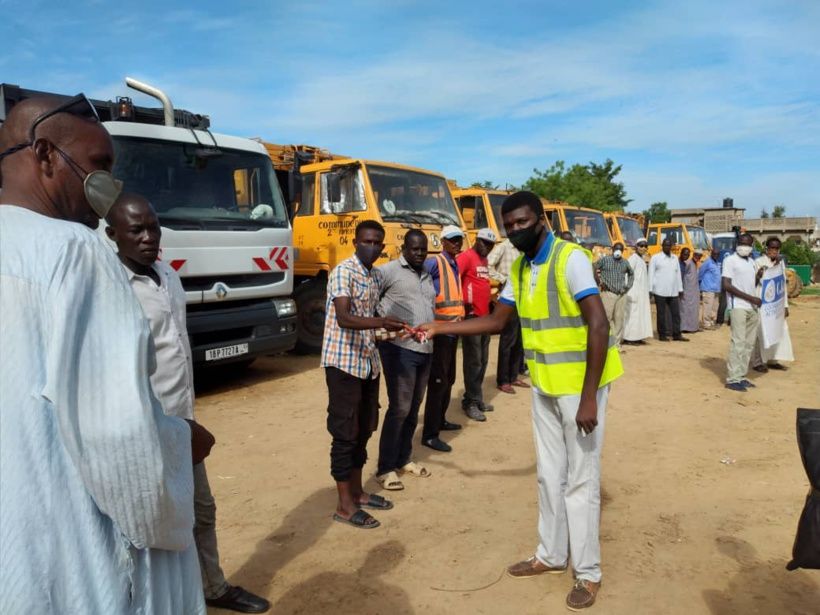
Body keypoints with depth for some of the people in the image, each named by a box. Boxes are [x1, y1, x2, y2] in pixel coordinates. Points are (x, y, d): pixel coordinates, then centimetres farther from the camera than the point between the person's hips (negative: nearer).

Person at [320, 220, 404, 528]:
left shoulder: (373, 276, 12)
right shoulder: (343, 272, -14)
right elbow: (343, 318, -27)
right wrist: (379, 322, -41)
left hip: (368, 362, 9)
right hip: (343, 363, -8)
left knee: (364, 430, 15)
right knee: (345, 433, -1)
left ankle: (357, 492, 29)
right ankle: (344, 506, 9)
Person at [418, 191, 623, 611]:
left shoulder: (570, 258, -18)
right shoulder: (519, 269, 6)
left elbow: (598, 326, -22)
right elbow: (497, 321, 13)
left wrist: (588, 397, -25)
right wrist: (440, 328, 6)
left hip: (580, 385, -7)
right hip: (544, 386, 7)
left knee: (581, 479, 3)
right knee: (549, 474, 17)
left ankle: (588, 572, 20)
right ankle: (552, 554, 34)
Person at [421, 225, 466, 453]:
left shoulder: (456, 265, 15)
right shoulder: (435, 263, -13)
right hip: (439, 330, -9)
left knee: (448, 379, 18)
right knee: (437, 381, -7)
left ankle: (440, 420, 34)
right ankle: (429, 435, -2)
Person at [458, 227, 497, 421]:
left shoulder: (484, 260, 16)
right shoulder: (466, 257, -11)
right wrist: (462, 303, -24)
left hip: (485, 316, 9)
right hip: (471, 317, -9)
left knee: (483, 361, 14)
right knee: (473, 362, -3)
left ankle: (476, 399, 24)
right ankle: (471, 402, 7)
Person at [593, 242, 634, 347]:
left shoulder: (625, 262, 13)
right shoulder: (604, 259, 1)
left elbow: (631, 274, 29)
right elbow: (594, 269, 2)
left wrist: (628, 285, 16)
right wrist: (599, 282, -4)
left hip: (622, 294, 4)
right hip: (608, 293, -4)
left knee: (619, 319, 4)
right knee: (606, 318, -8)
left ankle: (617, 343, 11)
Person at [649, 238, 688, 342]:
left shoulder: (675, 258, 15)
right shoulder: (655, 258, 0)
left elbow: (678, 274, 18)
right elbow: (651, 274, -2)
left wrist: (680, 289, 15)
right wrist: (650, 289, -8)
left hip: (673, 292, 5)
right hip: (660, 291, -5)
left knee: (676, 313, 4)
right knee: (661, 314, 2)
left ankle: (677, 334, 10)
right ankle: (662, 335, 9)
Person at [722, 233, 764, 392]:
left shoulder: (751, 262, 17)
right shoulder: (730, 260, -6)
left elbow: (751, 285, 20)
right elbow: (727, 285, -14)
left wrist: (758, 277, -1)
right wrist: (750, 298, -16)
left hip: (752, 308, 8)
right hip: (738, 307, -8)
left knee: (749, 343, 8)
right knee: (738, 342, -10)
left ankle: (741, 376, 14)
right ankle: (732, 379, -8)